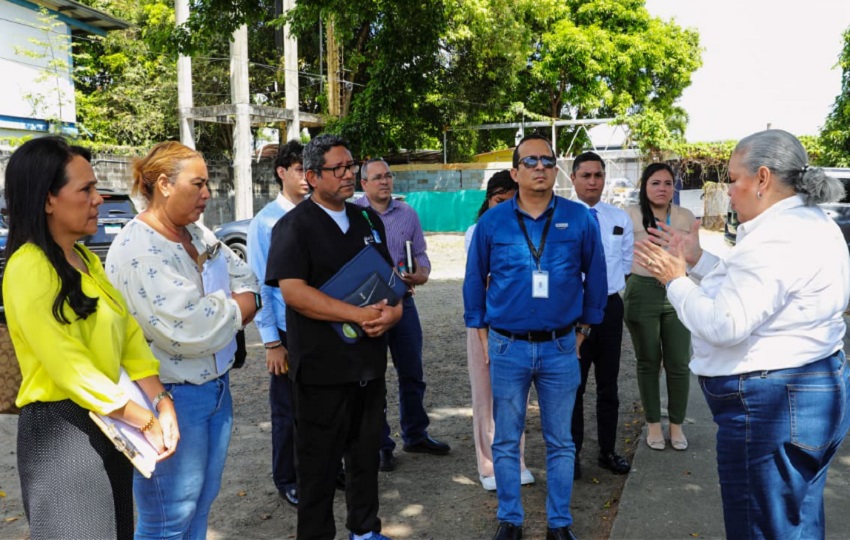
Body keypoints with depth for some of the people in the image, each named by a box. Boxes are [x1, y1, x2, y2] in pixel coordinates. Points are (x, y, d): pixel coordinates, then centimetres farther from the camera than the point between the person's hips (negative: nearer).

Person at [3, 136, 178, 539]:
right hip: (61, 429, -8)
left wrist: (162, 403, -6)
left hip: (108, 423, 8)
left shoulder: (88, 261, 9)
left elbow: (128, 334, 5)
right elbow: (69, 366, -23)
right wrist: (146, 422, -17)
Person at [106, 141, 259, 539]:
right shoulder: (137, 249, -19)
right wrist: (235, 308, -9)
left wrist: (228, 308, -10)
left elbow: (245, 280, 11)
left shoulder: (198, 235, 8)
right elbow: (187, 328, -26)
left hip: (215, 385, 9)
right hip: (170, 398, -8)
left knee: (200, 503, 20)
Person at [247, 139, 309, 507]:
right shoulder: (266, 222, -8)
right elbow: (260, 285, -8)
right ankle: (286, 480, 32)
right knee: (287, 408, 12)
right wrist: (271, 342, -9)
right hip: (289, 330, -3)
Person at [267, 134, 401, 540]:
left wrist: (394, 309, -5)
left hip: (370, 360, 6)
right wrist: (360, 315, -21)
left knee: (366, 451, 17)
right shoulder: (294, 226, -7)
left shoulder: (369, 219, 12)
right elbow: (293, 291, -18)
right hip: (322, 365, -6)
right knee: (320, 461, 6)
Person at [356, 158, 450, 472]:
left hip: (403, 302, 4)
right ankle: (380, 444, 20)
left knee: (412, 374, 13)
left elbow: (420, 254, 11)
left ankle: (415, 435, 30)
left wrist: (422, 273, -9)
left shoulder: (407, 213, 8)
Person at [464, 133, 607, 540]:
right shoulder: (491, 222, -3)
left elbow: (595, 276, 8)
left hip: (560, 348, 0)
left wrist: (584, 328, 9)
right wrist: (481, 332, 7)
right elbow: (474, 280, 8)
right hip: (507, 348, 0)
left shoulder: (580, 219, -3)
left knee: (560, 442, 11)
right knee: (506, 441, 10)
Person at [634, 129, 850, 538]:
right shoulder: (809, 223, 11)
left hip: (770, 406, -11)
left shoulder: (777, 238, -23)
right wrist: (697, 260, 14)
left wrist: (676, 279, -13)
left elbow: (722, 325, -26)